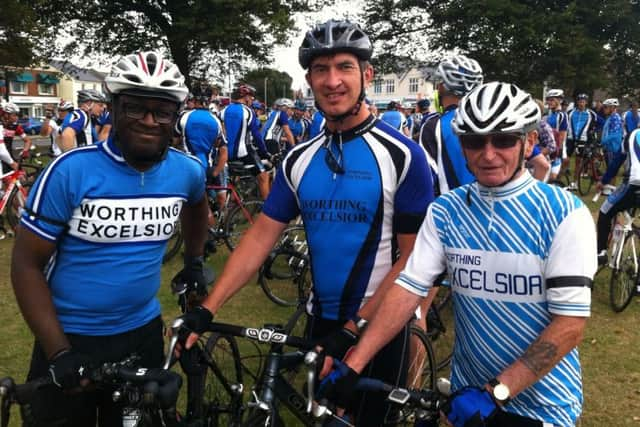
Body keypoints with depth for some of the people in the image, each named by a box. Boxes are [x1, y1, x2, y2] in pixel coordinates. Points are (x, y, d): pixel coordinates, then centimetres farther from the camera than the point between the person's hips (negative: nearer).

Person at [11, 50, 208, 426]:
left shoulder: (188, 170, -6)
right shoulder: (71, 171, -18)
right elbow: (27, 264, -13)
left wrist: (194, 261, 15)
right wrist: (58, 352, -18)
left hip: (143, 332, 4)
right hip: (70, 337, -3)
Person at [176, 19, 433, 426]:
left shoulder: (403, 155, -14)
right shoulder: (300, 158, 0)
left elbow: (413, 257, -15)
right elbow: (262, 235, -2)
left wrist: (355, 327, -20)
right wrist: (208, 308, -11)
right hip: (321, 320, 5)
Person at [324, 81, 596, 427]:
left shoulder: (564, 213, -16)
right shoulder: (445, 212, -6)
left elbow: (570, 325, -18)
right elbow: (407, 289, -12)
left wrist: (496, 391, -23)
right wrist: (352, 366, -20)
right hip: (468, 393, 3)